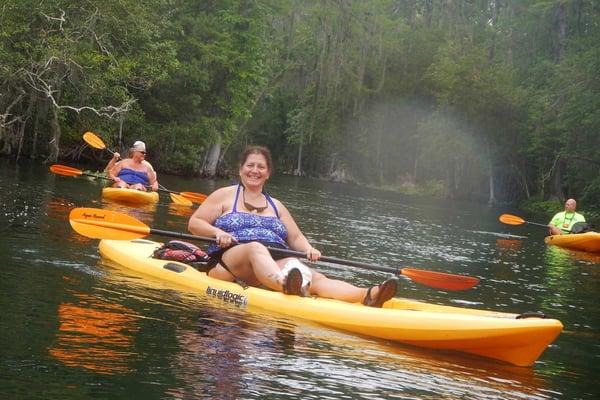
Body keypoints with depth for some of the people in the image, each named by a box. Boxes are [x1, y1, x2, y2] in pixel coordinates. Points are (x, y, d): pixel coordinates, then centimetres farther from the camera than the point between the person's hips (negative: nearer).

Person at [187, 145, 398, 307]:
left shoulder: (276, 206, 26)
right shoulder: (225, 196, 14)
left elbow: (296, 237, 23)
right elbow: (194, 223, 9)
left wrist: (308, 249, 0)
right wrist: (217, 232, -12)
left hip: (276, 264, 3)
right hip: (230, 261, -3)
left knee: (315, 278, -27)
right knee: (255, 247, -40)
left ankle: (367, 296, -56)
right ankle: (285, 285, -73)